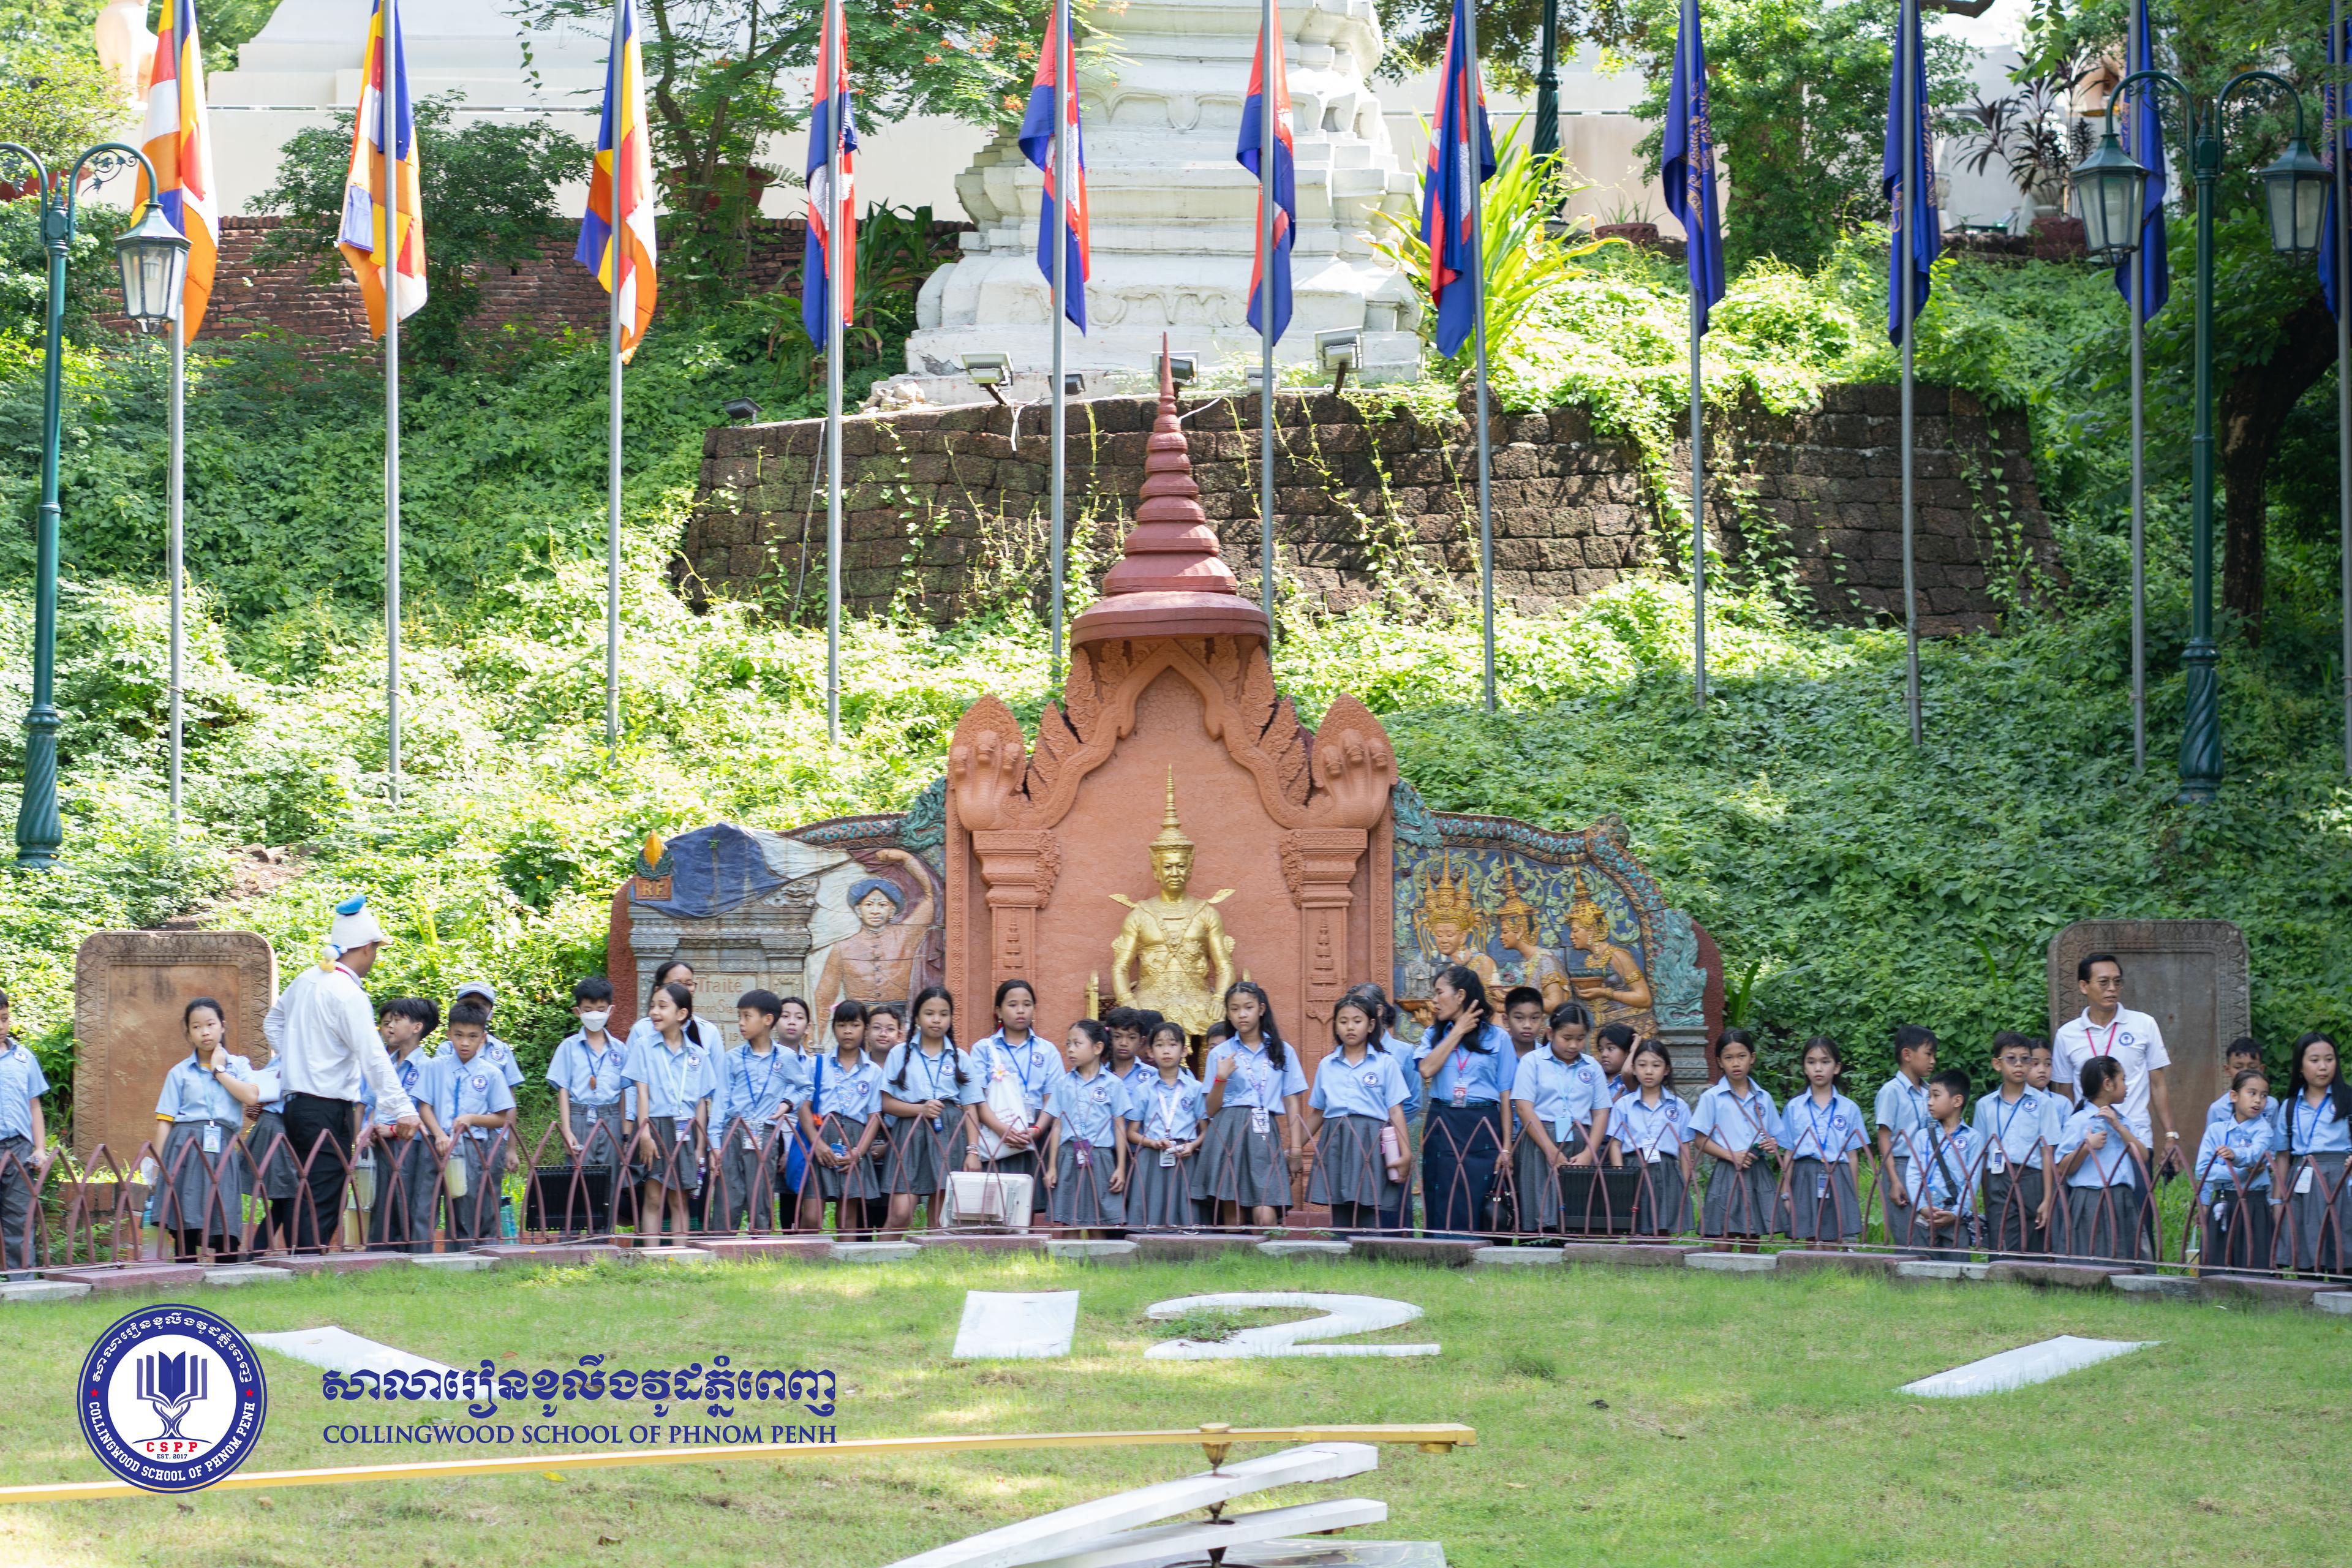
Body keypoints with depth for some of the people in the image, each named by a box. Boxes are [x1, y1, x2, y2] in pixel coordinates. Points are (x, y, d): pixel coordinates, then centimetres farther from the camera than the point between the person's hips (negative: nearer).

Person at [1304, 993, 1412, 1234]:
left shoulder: (1385, 1063, 5)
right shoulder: (1326, 1066, 14)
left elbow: (1396, 1111, 2)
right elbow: (1317, 1113, 21)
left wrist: (1405, 1153, -6)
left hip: (1371, 1143, -3)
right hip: (1335, 1145, 3)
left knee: (1369, 1220, -8)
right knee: (1340, 1220, 0)